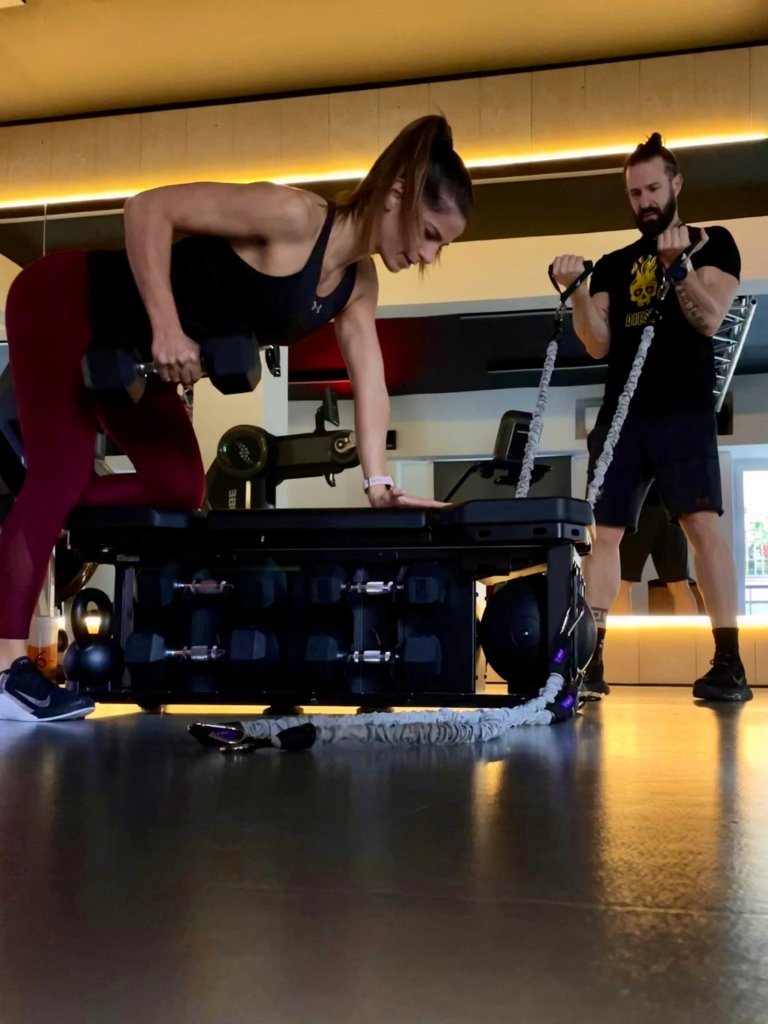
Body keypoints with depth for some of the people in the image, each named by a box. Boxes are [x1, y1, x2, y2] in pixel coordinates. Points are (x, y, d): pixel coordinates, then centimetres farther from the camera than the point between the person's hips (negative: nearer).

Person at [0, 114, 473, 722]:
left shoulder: (359, 283, -1)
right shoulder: (294, 216, -27)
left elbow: (370, 380, -3)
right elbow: (150, 209, -28)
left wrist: (379, 484, -13)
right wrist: (166, 328, -34)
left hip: (126, 348, 8)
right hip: (64, 304, -8)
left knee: (179, 490, 4)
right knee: (62, 472, -14)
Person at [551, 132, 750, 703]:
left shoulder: (712, 243, 9)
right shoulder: (613, 265, 18)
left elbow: (709, 319, -6)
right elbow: (598, 345, 7)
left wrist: (677, 264, -18)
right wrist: (577, 291, -7)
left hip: (685, 412, -4)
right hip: (621, 415, 4)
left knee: (702, 523, -16)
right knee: (605, 532, 1)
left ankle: (729, 663, -14)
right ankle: (590, 658, 4)